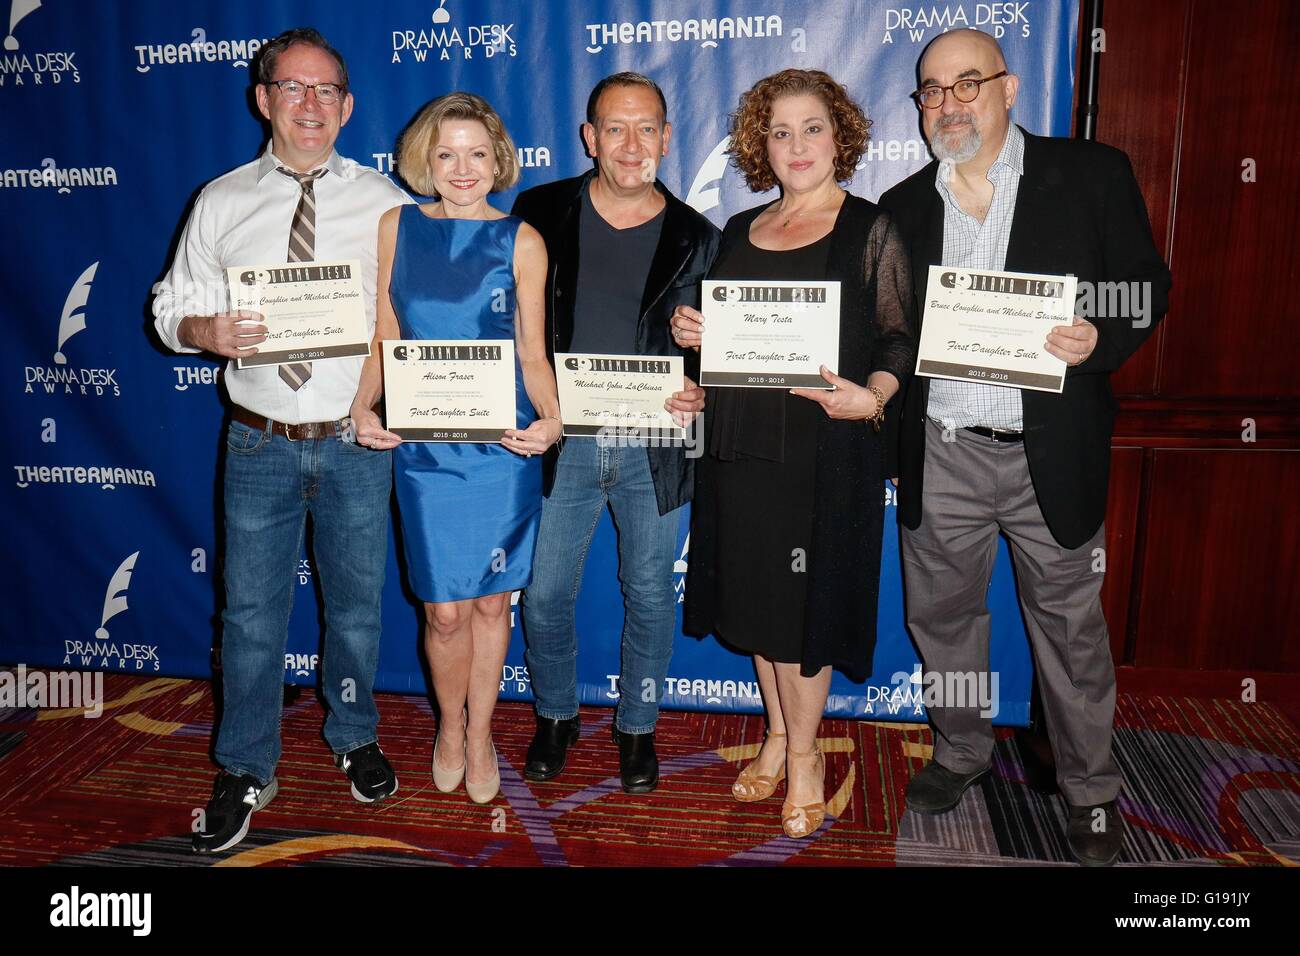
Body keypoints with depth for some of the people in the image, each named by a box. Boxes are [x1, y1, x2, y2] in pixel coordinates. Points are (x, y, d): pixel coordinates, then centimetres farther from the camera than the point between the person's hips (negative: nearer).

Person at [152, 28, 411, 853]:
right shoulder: (221, 203, 3)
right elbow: (172, 309, 6)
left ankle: (355, 739, 38)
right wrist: (209, 331, -16)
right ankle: (247, 772, 28)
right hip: (261, 443, 1)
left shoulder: (385, 203, 1)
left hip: (356, 442, 0)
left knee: (357, 603, 14)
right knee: (252, 612, 8)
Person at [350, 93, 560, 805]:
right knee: (444, 610, 5)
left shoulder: (521, 241, 0)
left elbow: (533, 351, 1)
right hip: (423, 445, 1)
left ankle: (480, 733, 34)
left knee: (491, 601, 11)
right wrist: (362, 407, -9)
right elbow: (384, 336, 6)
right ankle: (449, 728, 33)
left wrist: (550, 420, -16)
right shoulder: (398, 227, 4)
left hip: (504, 445, 0)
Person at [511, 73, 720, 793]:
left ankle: (638, 726, 33)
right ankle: (555, 717, 33)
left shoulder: (695, 238, 3)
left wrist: (698, 396, -15)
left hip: (653, 447, 0)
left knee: (650, 596, 11)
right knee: (544, 592, 8)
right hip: (558, 440, 0)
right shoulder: (540, 213, 2)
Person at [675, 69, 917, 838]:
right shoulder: (740, 232, 13)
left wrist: (870, 397, -23)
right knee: (756, 593, 12)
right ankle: (779, 735, 31)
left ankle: (804, 753, 21)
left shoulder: (870, 228, 0)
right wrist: (689, 331, -3)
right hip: (741, 443, 5)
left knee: (809, 597, 2)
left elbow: (900, 338, -5)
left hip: (828, 447, -5)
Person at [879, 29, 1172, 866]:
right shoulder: (904, 207, 9)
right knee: (941, 615, 14)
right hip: (940, 453, 3)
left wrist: (1098, 340, -19)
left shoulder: (1092, 175, 1)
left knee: (1070, 624, 8)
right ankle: (962, 752, 36)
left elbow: (1148, 285, 1)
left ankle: (1091, 788, 27)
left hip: (1051, 451, -2)